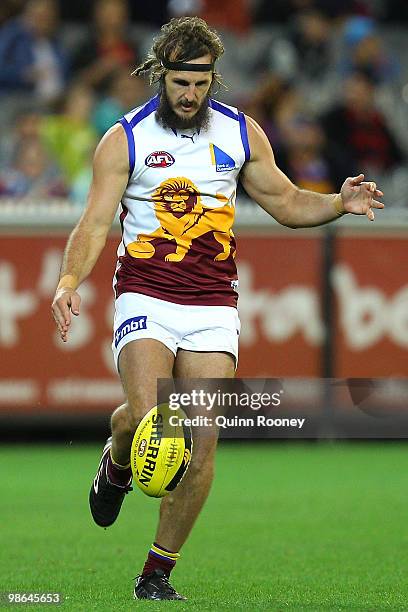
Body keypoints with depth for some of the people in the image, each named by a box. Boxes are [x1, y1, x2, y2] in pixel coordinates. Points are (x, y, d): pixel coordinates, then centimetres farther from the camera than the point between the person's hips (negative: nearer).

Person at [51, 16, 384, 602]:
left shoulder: (241, 132, 8)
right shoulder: (125, 139, -1)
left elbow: (286, 202, 18)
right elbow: (95, 224, -4)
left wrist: (340, 203, -1)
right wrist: (69, 281, -22)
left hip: (214, 306, 3)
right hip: (145, 298, -2)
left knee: (202, 439, -8)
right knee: (147, 416, -24)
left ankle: (158, 572, 5)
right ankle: (117, 463, 14)